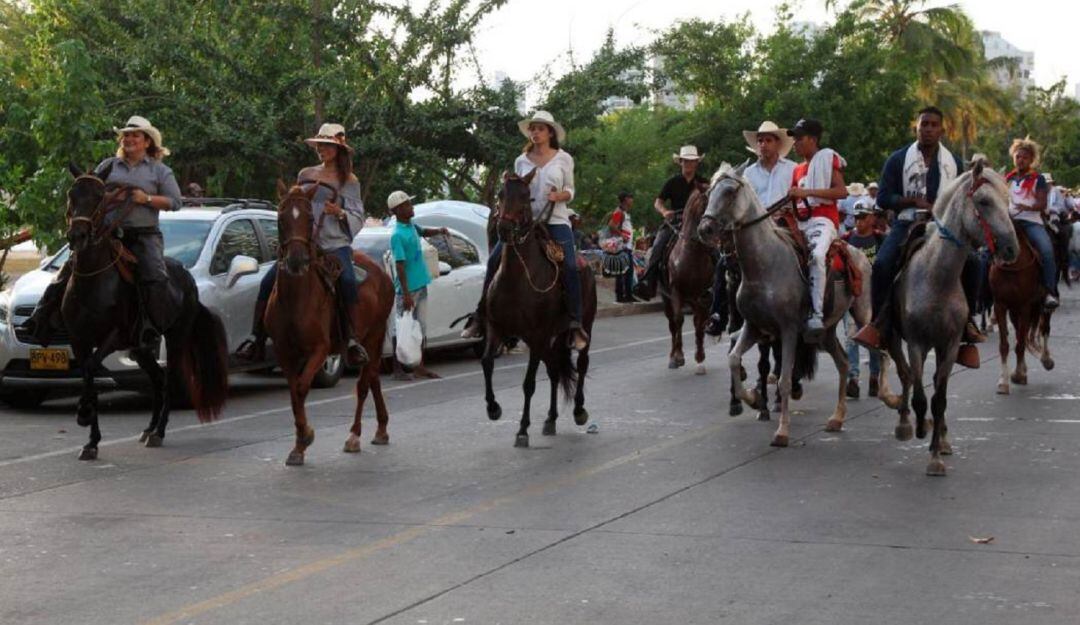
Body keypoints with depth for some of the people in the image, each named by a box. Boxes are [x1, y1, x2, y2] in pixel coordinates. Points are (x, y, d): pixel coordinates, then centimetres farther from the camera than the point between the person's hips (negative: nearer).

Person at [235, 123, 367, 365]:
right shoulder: (305, 175, 15)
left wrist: (339, 213, -16)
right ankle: (256, 339, -5)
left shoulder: (349, 181, 5)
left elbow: (358, 219, 3)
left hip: (336, 245, -4)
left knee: (348, 282, -32)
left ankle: (356, 342, -30)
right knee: (268, 282, -11)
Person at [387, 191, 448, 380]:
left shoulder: (411, 226, 7)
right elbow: (400, 266, -21)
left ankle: (419, 367, 21)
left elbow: (423, 232, 31)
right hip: (408, 289, -8)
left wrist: (439, 231, 10)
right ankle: (397, 369, 4)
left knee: (420, 328, 13)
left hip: (421, 286, 8)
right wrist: (406, 294, -23)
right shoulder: (397, 235, -18)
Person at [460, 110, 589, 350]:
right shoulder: (521, 161, 10)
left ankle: (576, 325, -16)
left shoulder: (564, 159, 4)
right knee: (494, 259, -10)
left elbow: (570, 190, 7)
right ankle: (480, 317, -2)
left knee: (570, 267, -21)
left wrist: (560, 195, -15)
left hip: (556, 221, -2)